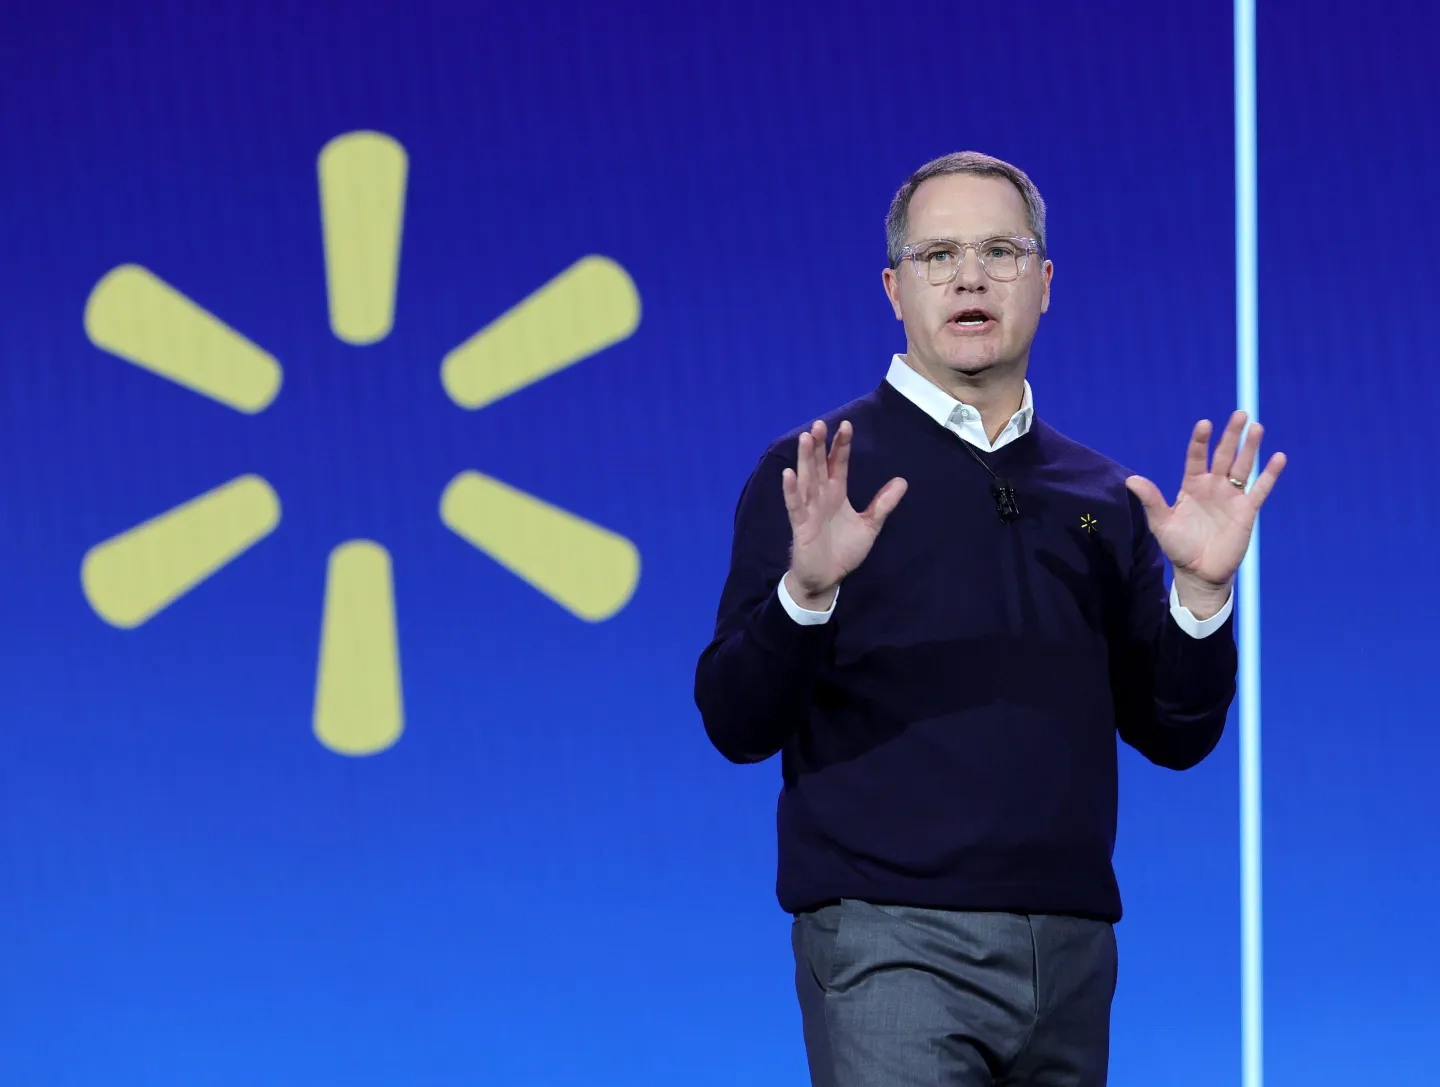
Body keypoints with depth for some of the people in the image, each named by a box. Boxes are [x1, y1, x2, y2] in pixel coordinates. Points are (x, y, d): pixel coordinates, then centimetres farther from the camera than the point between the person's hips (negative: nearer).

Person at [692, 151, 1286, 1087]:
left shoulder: (1102, 495, 14)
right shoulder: (813, 474, 2)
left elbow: (1175, 736, 13)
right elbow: (737, 725, -4)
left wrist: (1201, 589, -3)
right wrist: (805, 589, -22)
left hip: (1071, 945, 5)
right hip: (891, 943, -4)